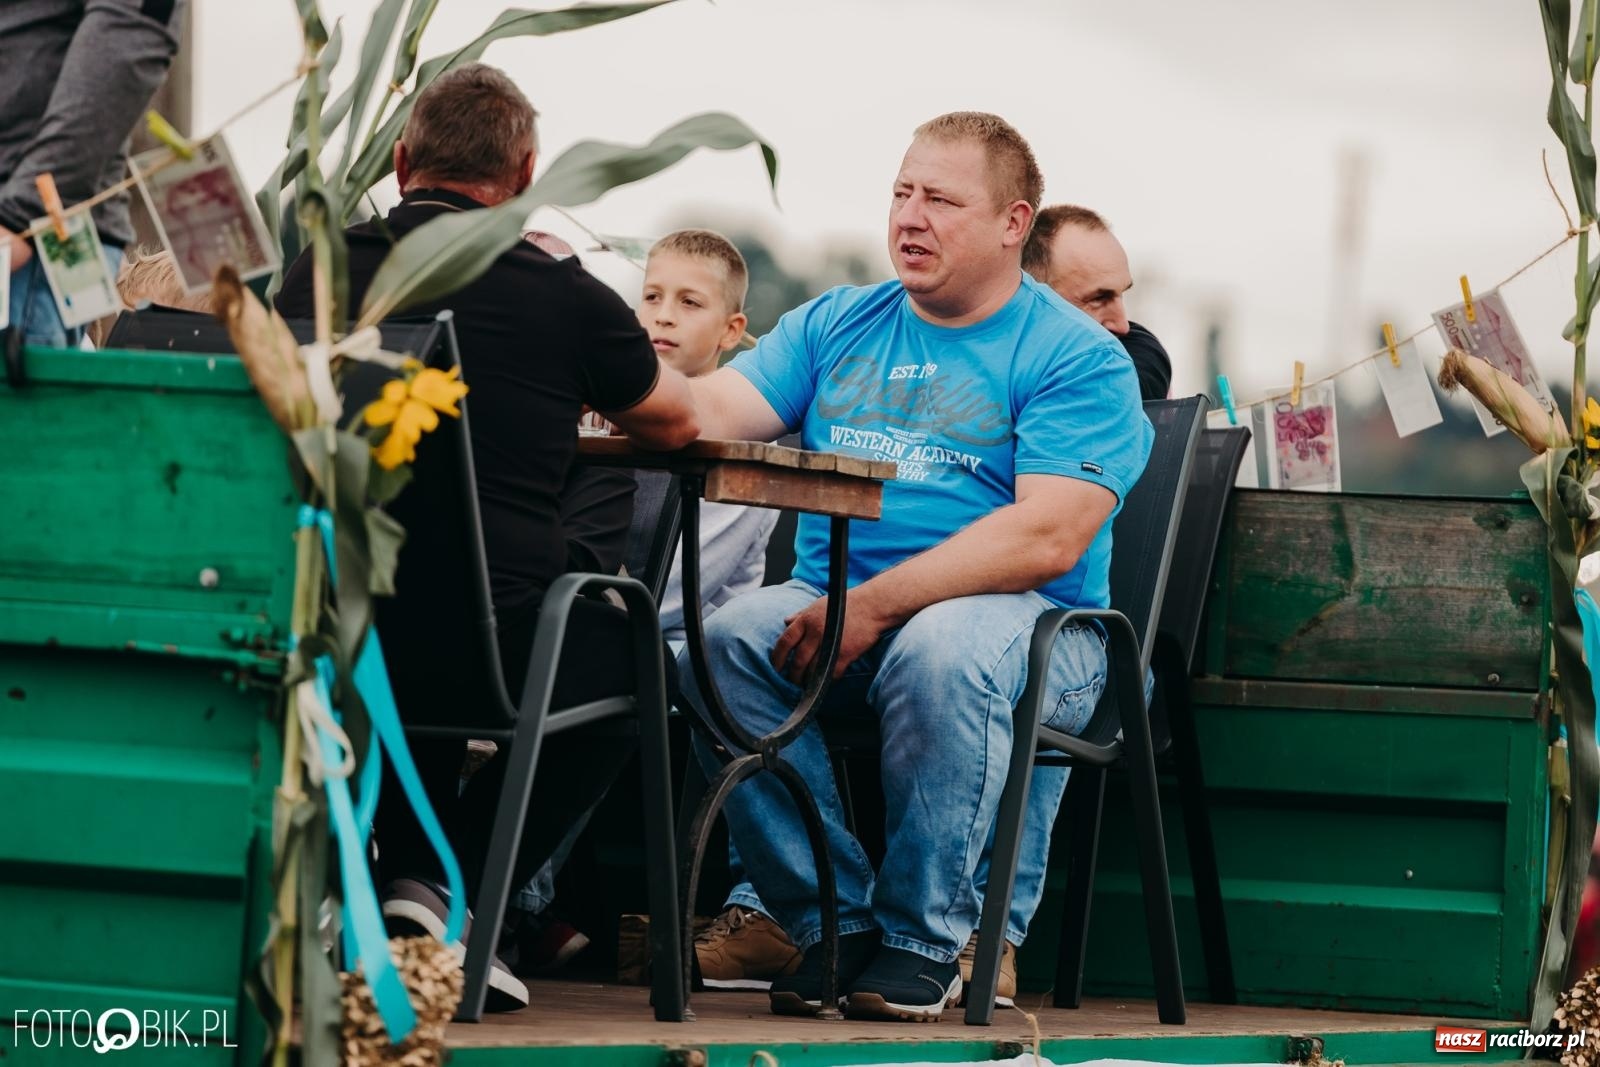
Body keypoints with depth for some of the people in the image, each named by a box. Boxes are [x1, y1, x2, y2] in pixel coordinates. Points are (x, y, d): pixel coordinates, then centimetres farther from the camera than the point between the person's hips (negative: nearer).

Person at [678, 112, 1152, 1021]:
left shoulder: (1077, 360, -2)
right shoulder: (836, 326, 17)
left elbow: (1047, 540, -15)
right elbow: (712, 412, 6)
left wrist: (878, 604, -22)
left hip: (1025, 620, -5)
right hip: (835, 607, 5)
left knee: (941, 651, -38)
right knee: (730, 640, -25)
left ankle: (925, 937, -21)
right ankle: (834, 919, -17)